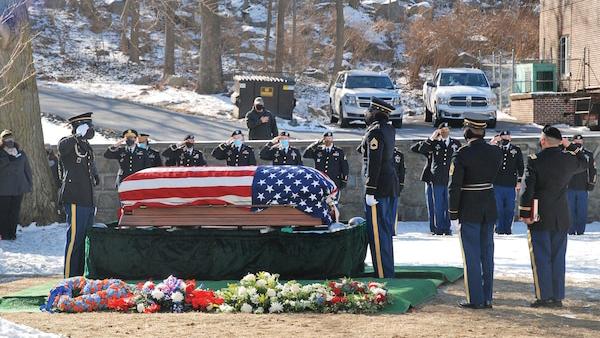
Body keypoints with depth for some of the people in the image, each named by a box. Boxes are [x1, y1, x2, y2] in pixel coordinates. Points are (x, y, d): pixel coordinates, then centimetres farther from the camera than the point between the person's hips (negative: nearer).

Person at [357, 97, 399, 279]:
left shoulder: (374, 132, -15)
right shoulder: (389, 130, 10)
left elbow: (374, 163, -20)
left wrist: (370, 191, -20)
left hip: (379, 188, -9)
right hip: (392, 185, 9)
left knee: (378, 232, -5)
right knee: (386, 231, 16)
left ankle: (383, 275, -5)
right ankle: (388, 272, 22)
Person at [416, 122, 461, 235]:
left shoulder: (456, 143, 11)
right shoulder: (434, 143, 6)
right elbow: (421, 150, -7)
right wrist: (431, 138, -13)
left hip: (451, 178, 1)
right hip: (437, 179, -1)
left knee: (449, 205, 2)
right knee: (438, 205, 2)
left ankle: (447, 228, 9)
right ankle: (439, 228, 7)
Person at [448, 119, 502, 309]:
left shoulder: (462, 154, -15)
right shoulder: (496, 152, 0)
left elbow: (454, 186, -15)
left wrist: (453, 215, -9)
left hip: (469, 211, -5)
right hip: (489, 208, 5)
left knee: (471, 255, 1)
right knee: (487, 254, 11)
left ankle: (475, 299, 3)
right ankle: (487, 298, 15)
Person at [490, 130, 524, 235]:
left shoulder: (516, 150, 7)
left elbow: (520, 166, 10)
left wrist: (519, 181, 4)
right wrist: (492, 144, -12)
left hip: (511, 185, 0)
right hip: (497, 184, 0)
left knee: (509, 208, 3)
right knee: (498, 208, 2)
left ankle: (507, 228, 11)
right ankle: (499, 228, 10)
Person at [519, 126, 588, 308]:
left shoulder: (534, 160, -11)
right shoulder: (569, 159, 1)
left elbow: (528, 189, -12)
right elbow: (584, 164, 24)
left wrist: (524, 213, -5)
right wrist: (570, 146, 21)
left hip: (539, 217, -4)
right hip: (561, 218, 4)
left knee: (541, 258, 1)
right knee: (558, 258, 9)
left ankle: (544, 296, 0)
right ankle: (557, 297, 11)